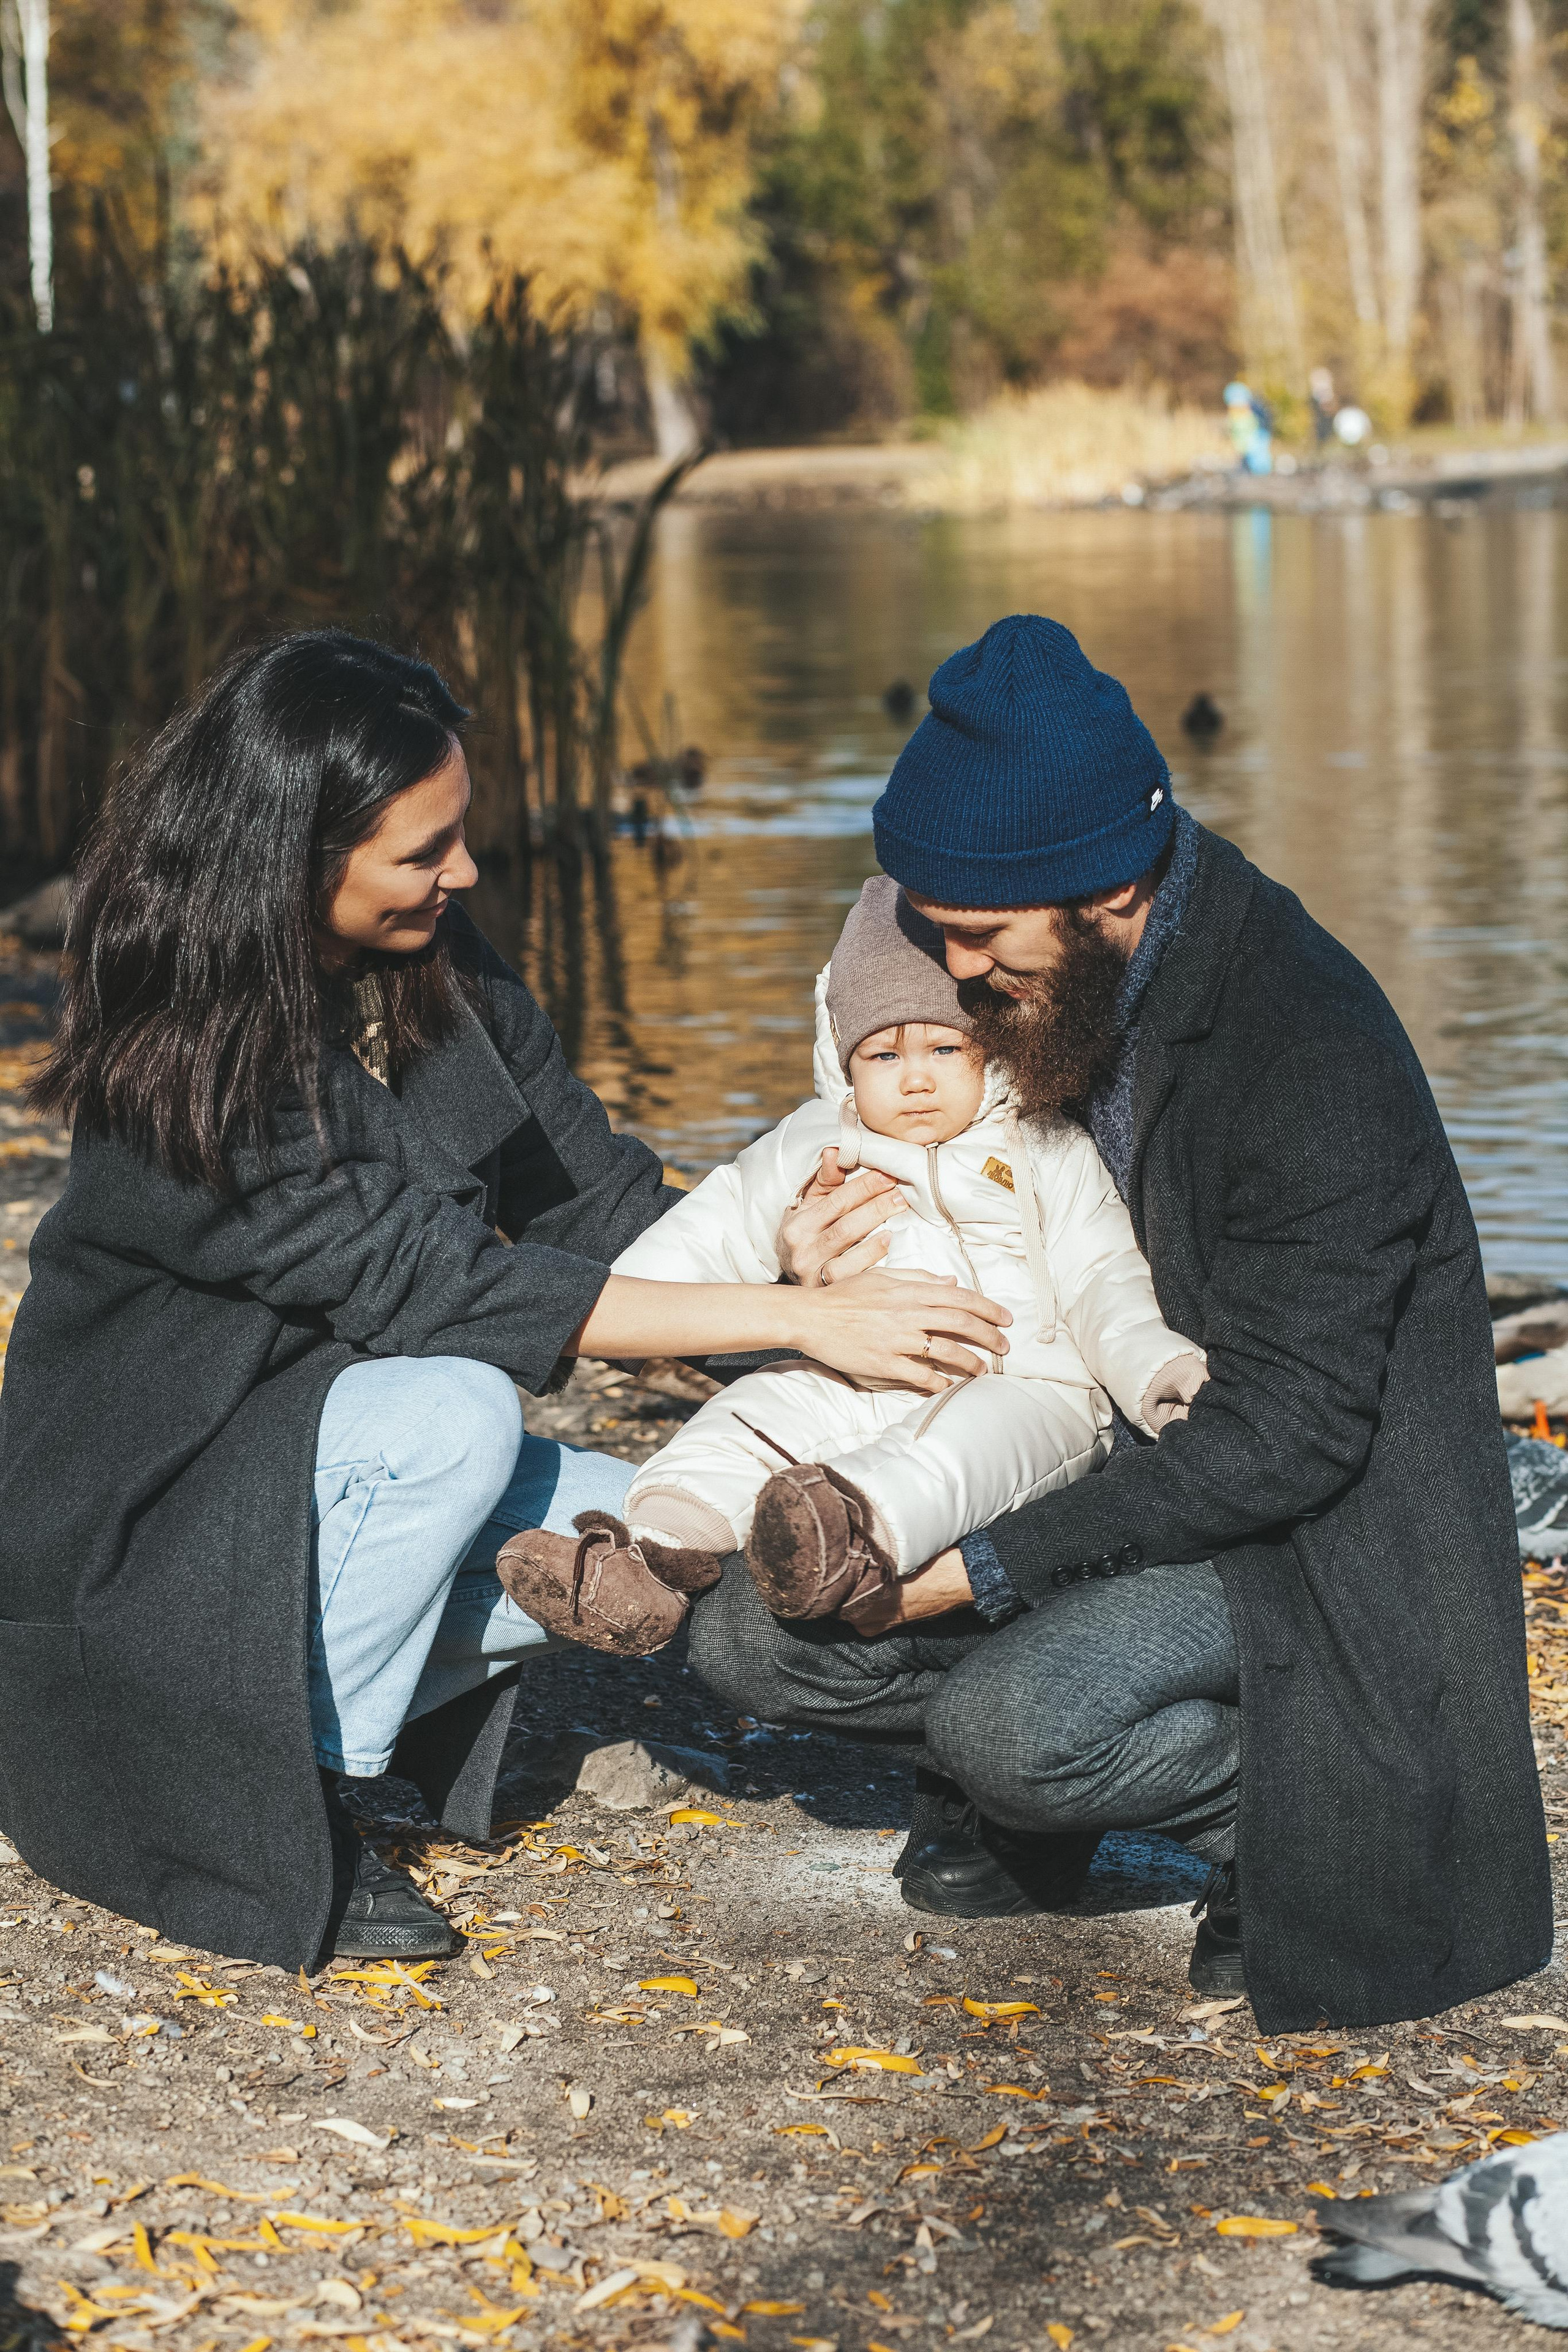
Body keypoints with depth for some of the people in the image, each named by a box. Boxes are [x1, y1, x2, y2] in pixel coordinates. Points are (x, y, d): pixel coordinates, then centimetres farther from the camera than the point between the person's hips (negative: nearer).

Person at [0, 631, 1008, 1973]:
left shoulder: (438, 972, -4)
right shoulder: (179, 1079, -27)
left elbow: (588, 1193, 1)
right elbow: (433, 1284, -30)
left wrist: (786, 1245, -18)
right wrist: (799, 1319, -32)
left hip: (331, 1453, 7)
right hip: (139, 1517, -7)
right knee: (454, 1413, -33)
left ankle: (275, 1715, -1)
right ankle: (272, 1815, -15)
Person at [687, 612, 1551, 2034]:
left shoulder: (1316, 1063, -26)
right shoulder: (1038, 981, -2)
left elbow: (1282, 1437, -26)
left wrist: (984, 1570, -27)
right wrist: (828, 1264, -9)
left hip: (1307, 1517, -7)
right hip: (1103, 1458, 7)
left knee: (1012, 1726, -30)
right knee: (751, 1632, -8)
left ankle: (1308, 1805, -4)